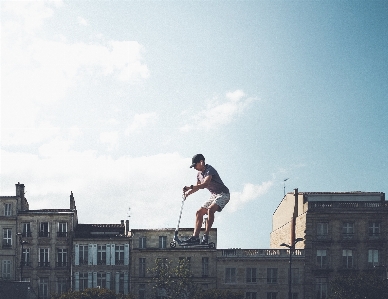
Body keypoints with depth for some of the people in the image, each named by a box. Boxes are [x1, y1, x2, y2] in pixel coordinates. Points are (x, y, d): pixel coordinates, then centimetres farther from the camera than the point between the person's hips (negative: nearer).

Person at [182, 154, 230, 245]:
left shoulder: (209, 170, -21)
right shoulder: (199, 173, 7)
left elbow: (204, 185, -33)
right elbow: (198, 186, 17)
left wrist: (190, 188, -33)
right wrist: (189, 189, -4)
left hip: (223, 194, -9)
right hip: (213, 195, 9)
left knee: (210, 210, -31)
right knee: (199, 212, 0)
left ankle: (206, 236, -29)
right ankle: (195, 237, -2)